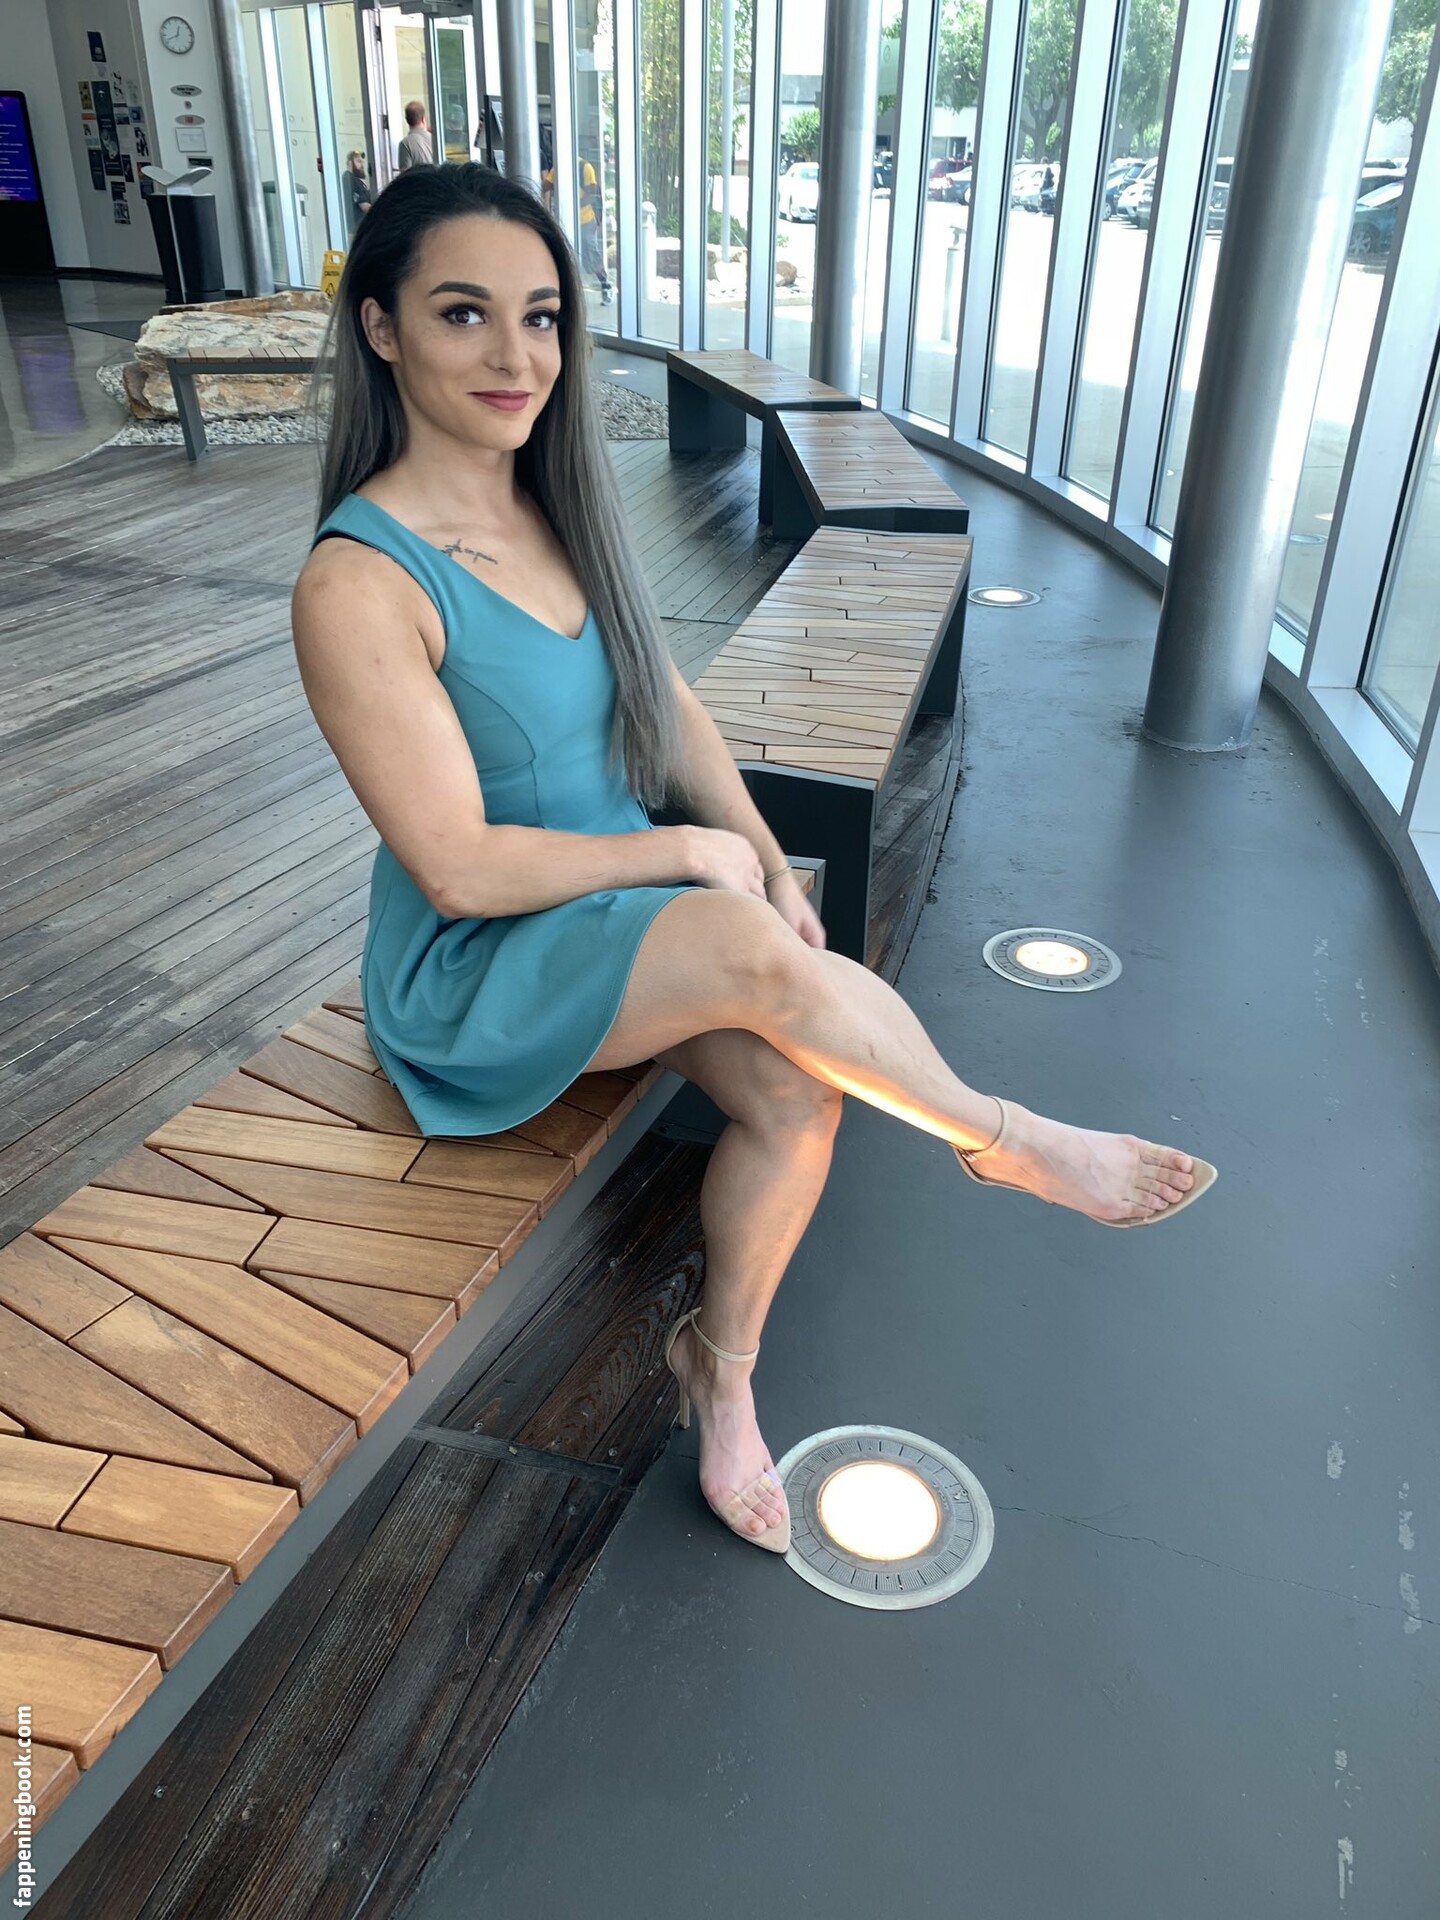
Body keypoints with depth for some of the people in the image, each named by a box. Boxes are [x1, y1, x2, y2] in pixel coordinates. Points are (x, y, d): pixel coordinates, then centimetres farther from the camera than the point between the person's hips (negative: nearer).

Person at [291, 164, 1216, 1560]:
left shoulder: (556, 507, 2)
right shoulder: (357, 587, -21)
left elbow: (668, 700, 9)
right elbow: (462, 870, -21)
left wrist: (766, 858, -4)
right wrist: (691, 852, -14)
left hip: (629, 905, 6)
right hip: (474, 973, -6)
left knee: (797, 1090, -16)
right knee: (765, 960, -30)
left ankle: (719, 1365, 12)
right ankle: (1006, 1142, -3)